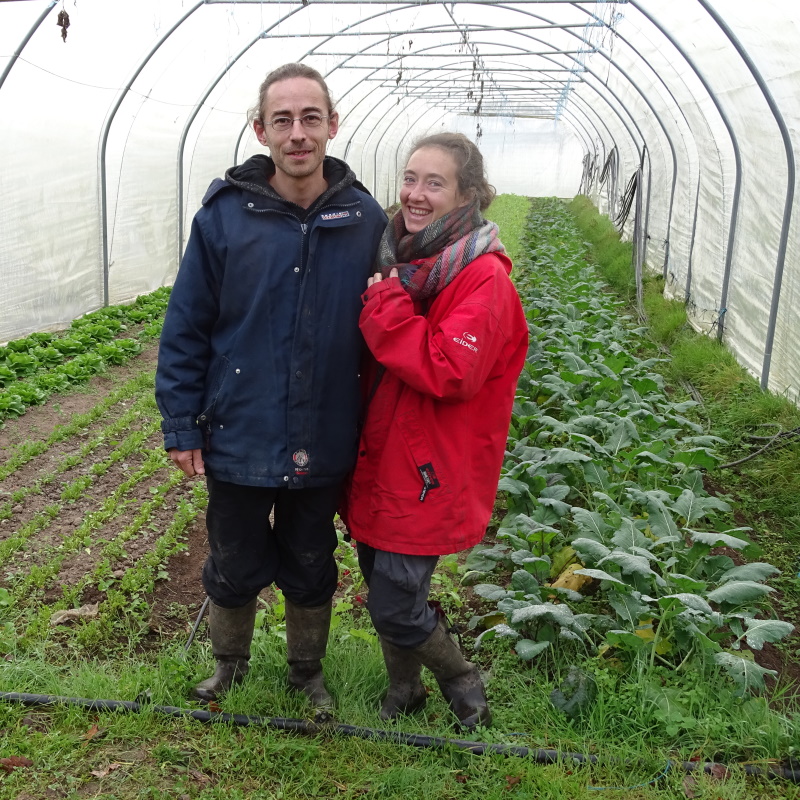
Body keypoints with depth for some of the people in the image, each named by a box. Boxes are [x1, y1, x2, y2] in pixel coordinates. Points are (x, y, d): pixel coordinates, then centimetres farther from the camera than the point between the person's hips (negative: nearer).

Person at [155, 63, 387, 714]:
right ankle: (230, 662, 46)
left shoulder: (366, 220, -6)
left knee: (311, 570, 19)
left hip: (323, 446, 1)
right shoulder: (224, 215, -9)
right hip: (238, 441, 0)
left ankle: (308, 670, 44)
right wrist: (181, 425, -5)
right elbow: (186, 328, -4)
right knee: (234, 568, 18)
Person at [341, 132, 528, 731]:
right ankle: (404, 693, 43)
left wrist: (385, 306, -24)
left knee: (395, 606, -3)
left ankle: (464, 684, 27)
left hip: (428, 474, -8)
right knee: (383, 587, 18)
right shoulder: (401, 260, 9)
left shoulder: (484, 278, -17)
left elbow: (450, 372, -27)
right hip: (379, 458, 8)